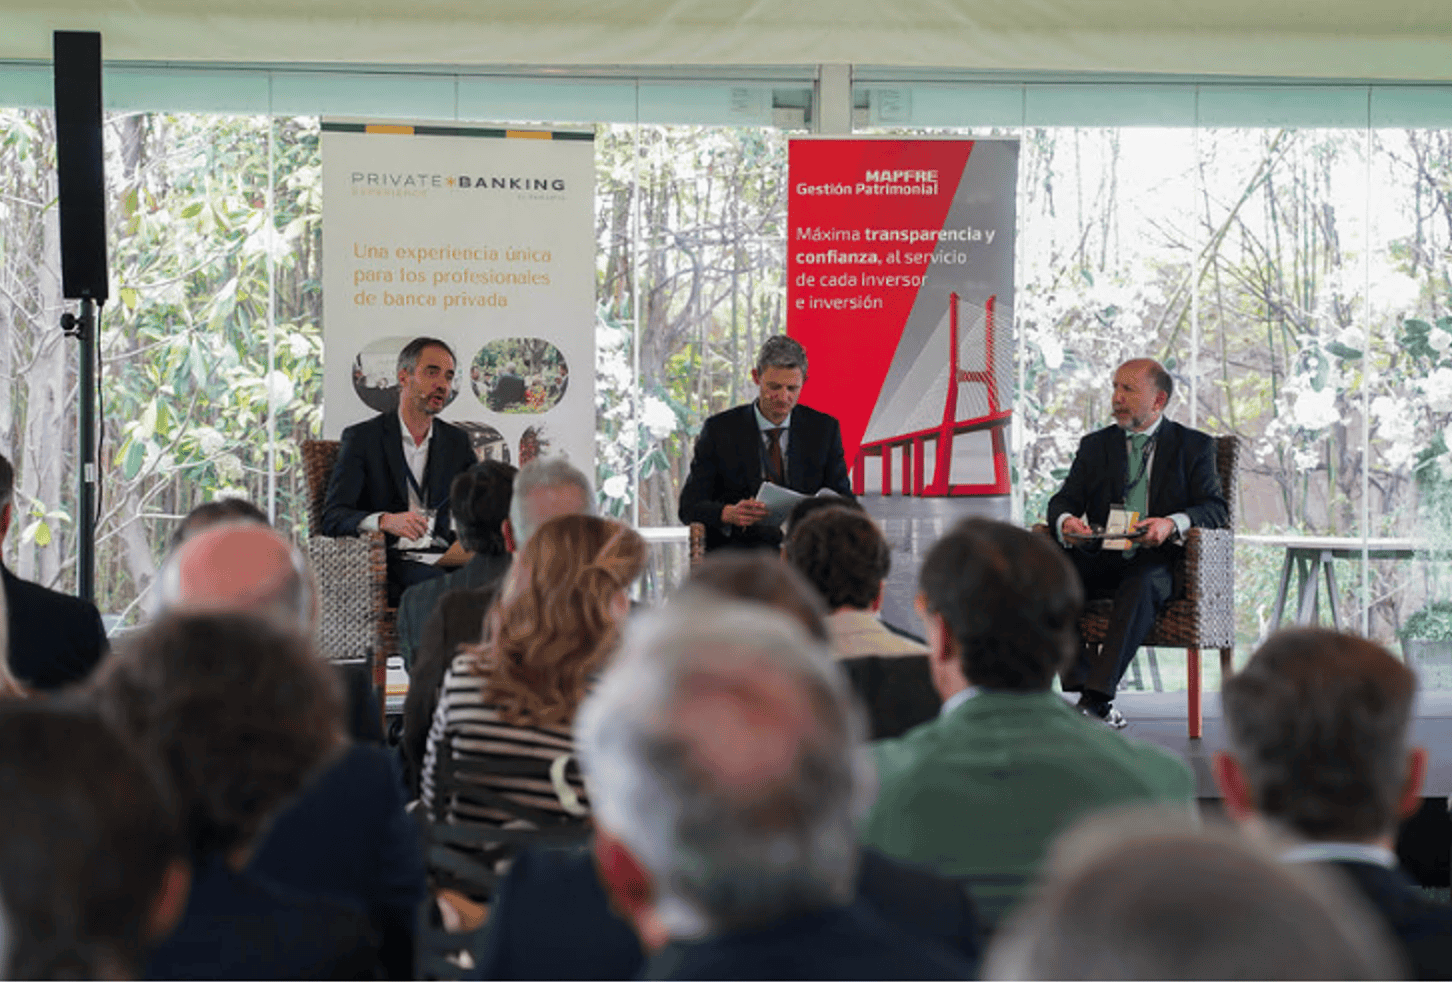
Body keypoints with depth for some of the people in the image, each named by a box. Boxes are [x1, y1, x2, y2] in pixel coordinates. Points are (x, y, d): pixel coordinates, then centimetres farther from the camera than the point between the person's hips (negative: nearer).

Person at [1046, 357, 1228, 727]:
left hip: (1156, 561, -3)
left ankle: (1097, 698, -44)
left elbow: (1215, 508, -1)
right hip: (1101, 558, 3)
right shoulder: (1095, 445, 20)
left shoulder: (1194, 446, 10)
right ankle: (1084, 687, -32)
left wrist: (1172, 523, -23)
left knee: (1142, 583, -38)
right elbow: (1064, 500, 10)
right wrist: (1066, 521, -16)